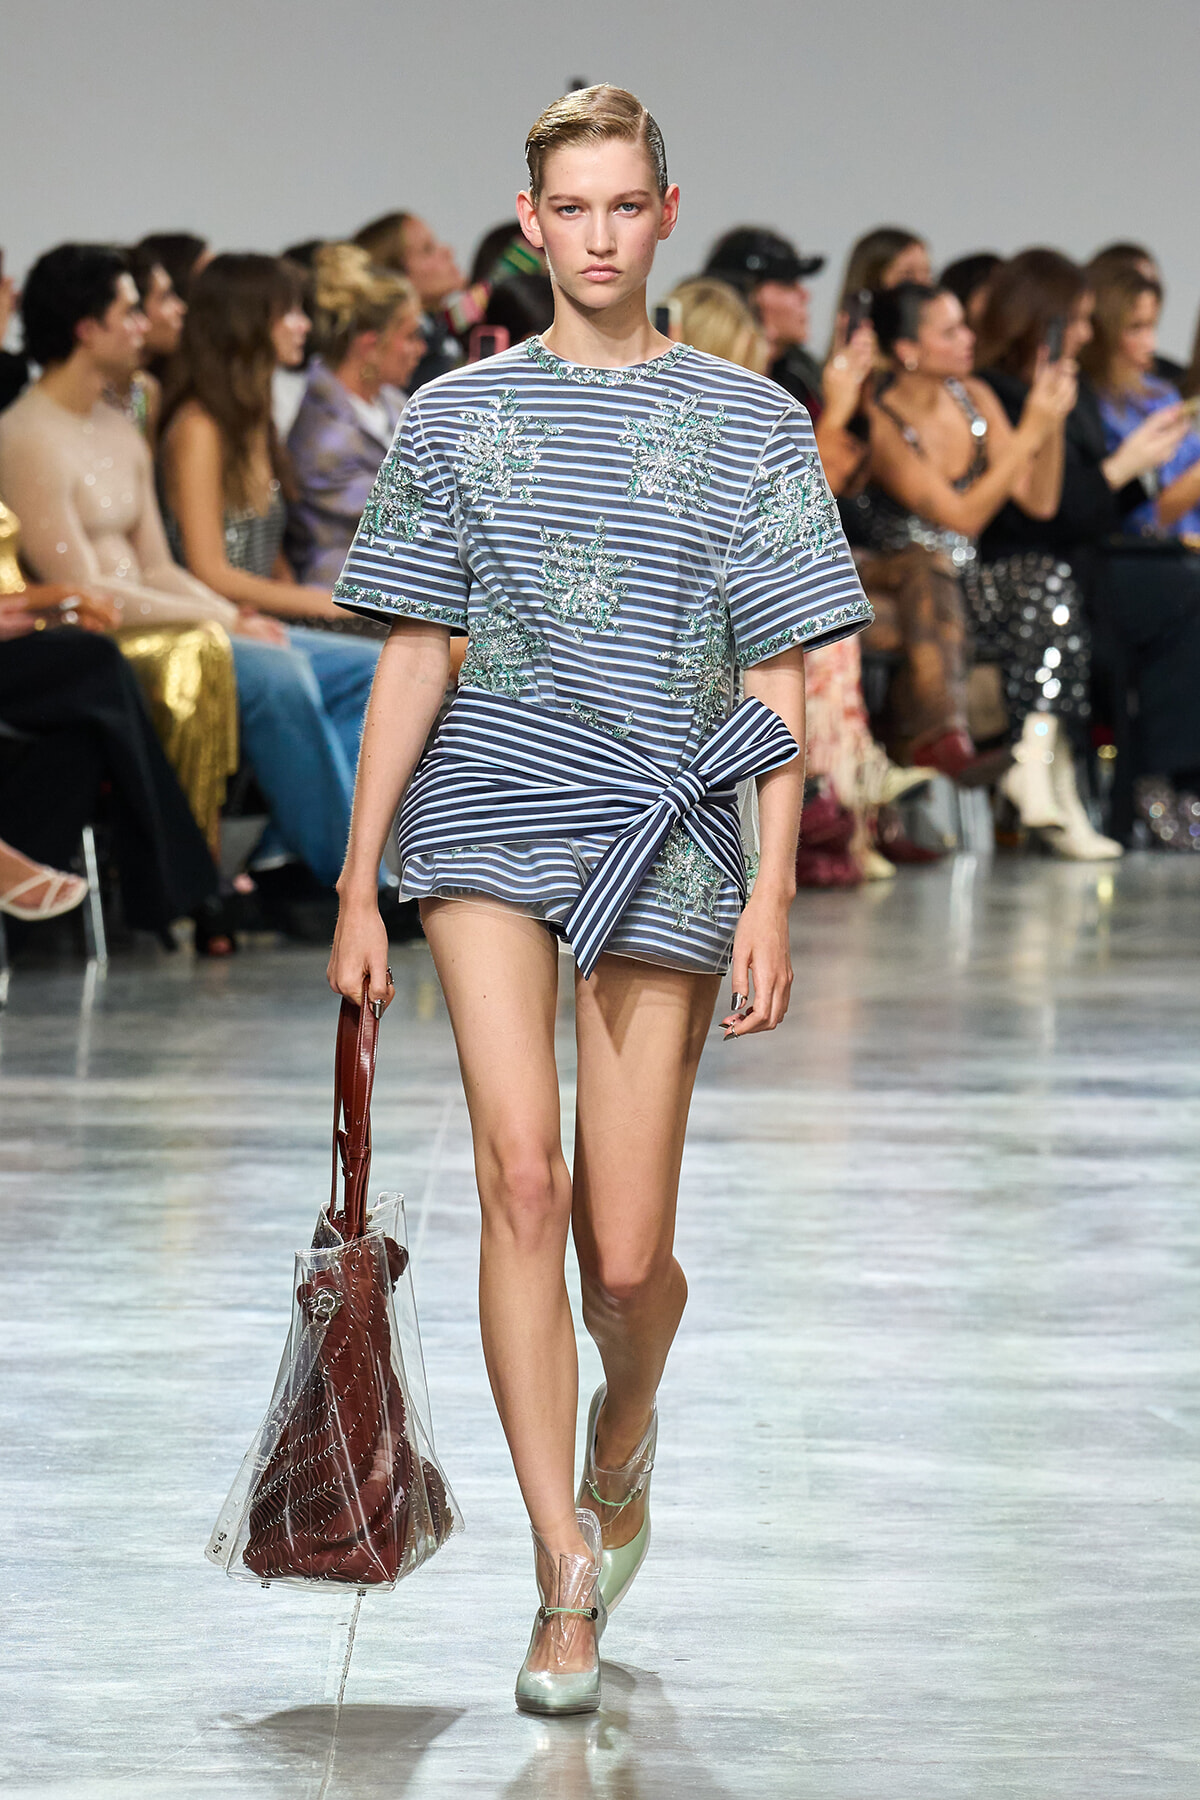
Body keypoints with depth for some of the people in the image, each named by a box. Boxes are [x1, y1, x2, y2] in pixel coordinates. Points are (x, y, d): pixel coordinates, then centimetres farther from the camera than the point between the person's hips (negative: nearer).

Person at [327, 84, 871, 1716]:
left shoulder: (750, 423, 6)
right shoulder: (457, 416, 8)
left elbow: (780, 680, 4)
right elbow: (414, 660, 9)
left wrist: (772, 894, -4)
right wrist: (358, 889, 6)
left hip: (664, 846, 0)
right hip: (488, 827, 0)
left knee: (625, 1255, 0)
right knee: (519, 1171, -18)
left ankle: (627, 1430, 35)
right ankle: (566, 1573, -16)